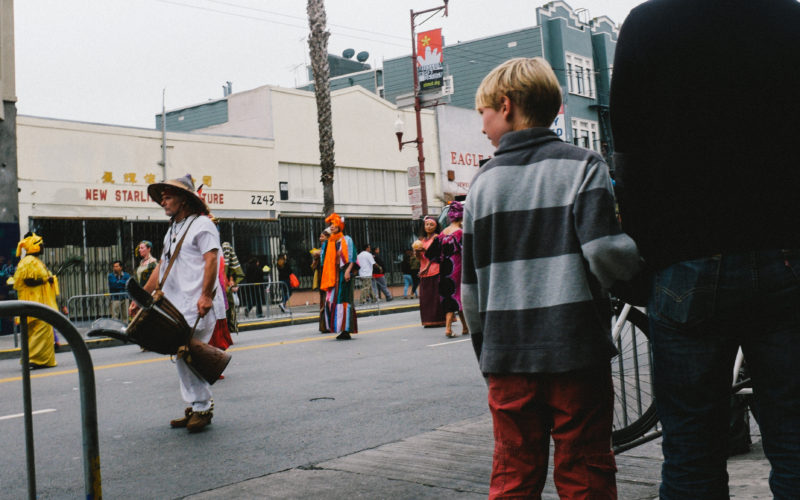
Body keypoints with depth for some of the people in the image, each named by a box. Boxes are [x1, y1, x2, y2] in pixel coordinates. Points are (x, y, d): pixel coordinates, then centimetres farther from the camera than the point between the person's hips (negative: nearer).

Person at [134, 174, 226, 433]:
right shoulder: (172, 231, 23)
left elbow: (212, 260, -15)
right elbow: (161, 267, 25)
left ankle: (202, 408, -1)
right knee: (182, 356, 8)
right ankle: (195, 407, 15)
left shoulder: (201, 224, -4)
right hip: (177, 306, 9)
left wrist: (206, 295, -25)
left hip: (198, 306, -9)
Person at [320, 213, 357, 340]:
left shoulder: (346, 240, 2)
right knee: (331, 300, -1)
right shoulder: (330, 242, 16)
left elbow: (351, 257, -5)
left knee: (343, 300, -8)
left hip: (344, 272, -6)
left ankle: (346, 331, -6)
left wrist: (348, 270, -16)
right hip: (334, 274, 6)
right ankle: (342, 330, 5)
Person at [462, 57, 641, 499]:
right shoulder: (582, 165, -3)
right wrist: (642, 263, 4)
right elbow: (604, 249, -18)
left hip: (507, 355, 3)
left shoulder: (483, 182, 6)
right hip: (577, 350, -2)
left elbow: (470, 284, 8)